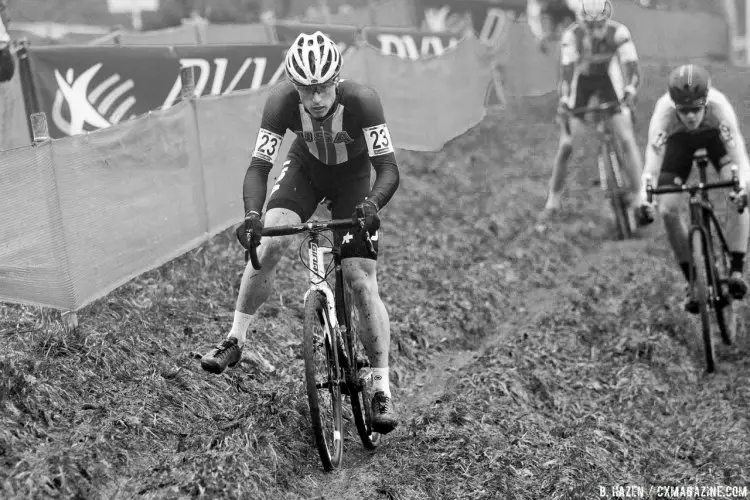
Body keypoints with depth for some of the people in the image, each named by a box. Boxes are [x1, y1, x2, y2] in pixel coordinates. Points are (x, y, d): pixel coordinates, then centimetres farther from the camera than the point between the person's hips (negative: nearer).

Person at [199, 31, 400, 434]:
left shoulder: (361, 101, -35)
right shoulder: (282, 101, -30)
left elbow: (388, 168, -36)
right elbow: (259, 166, -30)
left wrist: (372, 204, -57)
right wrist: (252, 215, -48)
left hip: (352, 177, -2)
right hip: (306, 167, 2)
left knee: (362, 283, -10)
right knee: (269, 242, -23)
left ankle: (382, 389, -1)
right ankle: (235, 340, -2)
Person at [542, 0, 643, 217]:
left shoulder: (618, 32, -27)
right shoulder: (572, 35, -27)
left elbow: (631, 66, -32)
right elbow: (566, 70, -33)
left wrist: (630, 91, -51)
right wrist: (564, 101, -47)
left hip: (609, 79, 0)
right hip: (581, 81, 0)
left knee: (627, 139, -12)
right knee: (566, 145, -5)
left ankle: (638, 195, -2)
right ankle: (553, 198, 12)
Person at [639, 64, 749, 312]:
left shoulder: (718, 105, -41)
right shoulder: (664, 112, -40)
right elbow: (651, 166, -42)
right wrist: (645, 198, -60)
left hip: (715, 134, 0)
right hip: (679, 140, 1)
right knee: (668, 210, -14)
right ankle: (693, 282, 1)